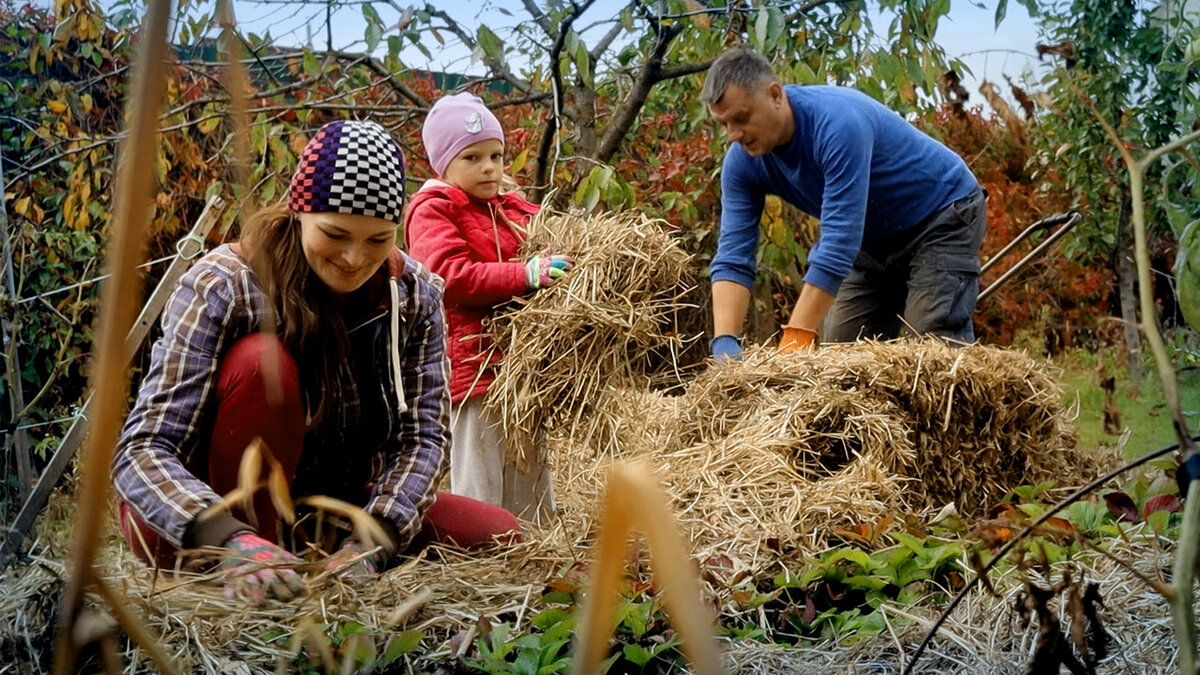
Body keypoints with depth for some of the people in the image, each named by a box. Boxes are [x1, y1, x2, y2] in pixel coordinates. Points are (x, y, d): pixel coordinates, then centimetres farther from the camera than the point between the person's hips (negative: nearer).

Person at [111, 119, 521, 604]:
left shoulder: (414, 295, -8)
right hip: (199, 524, -4)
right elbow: (141, 451, -30)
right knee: (263, 363, -30)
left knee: (500, 535, -15)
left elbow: (424, 436, -13)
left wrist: (372, 541, -32)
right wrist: (232, 541, -49)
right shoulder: (223, 286, -22)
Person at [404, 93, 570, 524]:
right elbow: (452, 275, -18)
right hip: (472, 368, -7)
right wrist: (525, 276, -27)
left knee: (532, 485, 15)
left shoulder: (515, 213, 18)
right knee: (479, 491, -4)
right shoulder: (432, 211, -3)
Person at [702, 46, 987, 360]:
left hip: (943, 216, -7)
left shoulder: (838, 122, -35)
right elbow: (733, 257, -17)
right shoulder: (742, 162, -14)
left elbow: (839, 240, -39)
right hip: (873, 240, 7)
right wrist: (724, 341, -33)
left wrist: (796, 338, -41)